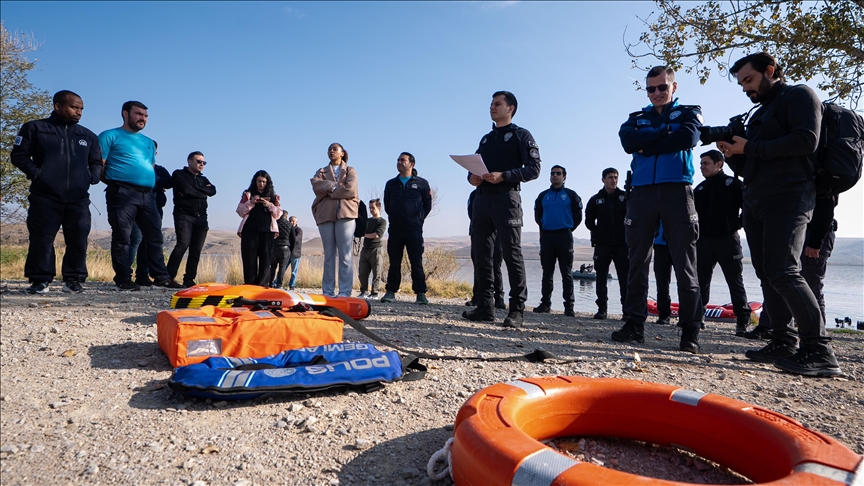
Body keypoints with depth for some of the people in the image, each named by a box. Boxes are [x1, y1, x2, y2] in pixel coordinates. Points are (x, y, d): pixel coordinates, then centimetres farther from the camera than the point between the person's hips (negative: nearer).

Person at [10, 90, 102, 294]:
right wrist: (35, 173, -10)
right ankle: (40, 280, 5)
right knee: (41, 239, -2)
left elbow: (96, 162, 25)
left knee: (78, 240, -1)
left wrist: (93, 176, 5)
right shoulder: (35, 128, 8)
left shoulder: (88, 136, 18)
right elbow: (18, 155, 5)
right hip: (45, 197, -2)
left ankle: (74, 279, 6)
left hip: (79, 199, 3)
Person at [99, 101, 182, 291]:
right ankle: (124, 279, 1)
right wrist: (115, 181, -4)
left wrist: (150, 184, 16)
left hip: (147, 195, 6)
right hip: (122, 193, -6)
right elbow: (99, 166, -1)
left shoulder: (149, 142, 24)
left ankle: (161, 277, 8)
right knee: (122, 237, -4)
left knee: (154, 236, 4)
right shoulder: (110, 136, 5)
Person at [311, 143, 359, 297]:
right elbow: (316, 186, -1)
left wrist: (328, 191, -2)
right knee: (329, 255, 3)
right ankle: (327, 291, 4)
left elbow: (351, 190, -6)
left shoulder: (350, 171, 13)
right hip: (325, 215, 3)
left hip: (345, 213, -3)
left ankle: (344, 292, -10)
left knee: (345, 255, -8)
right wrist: (335, 185, -9)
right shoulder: (321, 172, 21)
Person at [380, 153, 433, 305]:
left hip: (414, 229, -3)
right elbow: (387, 204, 20)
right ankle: (391, 292, 8)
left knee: (416, 262, -3)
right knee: (394, 262, 5)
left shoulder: (421, 183, 6)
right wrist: (393, 218, 11)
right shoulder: (391, 184, 15)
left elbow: (427, 204, 7)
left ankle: (420, 293, 0)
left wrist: (419, 219, 2)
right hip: (395, 229, 3)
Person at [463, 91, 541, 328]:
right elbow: (474, 167, 25)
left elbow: (533, 168, -6)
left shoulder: (521, 135, 6)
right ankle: (484, 307, 8)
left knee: (511, 252, -9)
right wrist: (472, 177, 0)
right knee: (481, 253, 3)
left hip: (506, 198, -6)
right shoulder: (486, 139, 25)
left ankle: (517, 309, -6)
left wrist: (503, 176, -18)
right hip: (482, 199, 7)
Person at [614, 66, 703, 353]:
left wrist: (647, 146, -6)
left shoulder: (689, 113, 14)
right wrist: (666, 131, -6)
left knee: (685, 263, -5)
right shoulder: (637, 118, 20)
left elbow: (688, 138, -9)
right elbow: (627, 141, -3)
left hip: (677, 191, -2)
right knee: (637, 261, 0)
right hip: (642, 193, 3)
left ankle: (690, 330, -2)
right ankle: (634, 323, 5)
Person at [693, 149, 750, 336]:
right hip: (703, 241, 5)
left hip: (727, 240, -4)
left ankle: (743, 322, 3)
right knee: (700, 282, 7)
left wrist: (738, 224, -8)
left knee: (735, 282, 0)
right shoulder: (699, 189, 14)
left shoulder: (733, 184, 0)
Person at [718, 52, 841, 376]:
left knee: (783, 271, -19)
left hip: (788, 197, -9)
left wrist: (750, 147, -12)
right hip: (755, 202, 9)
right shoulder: (759, 115, 26)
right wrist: (732, 153, 6)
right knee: (767, 274, 4)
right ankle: (784, 344, 8)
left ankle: (820, 351, -13)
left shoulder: (798, 96, 3)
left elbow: (806, 141, -15)